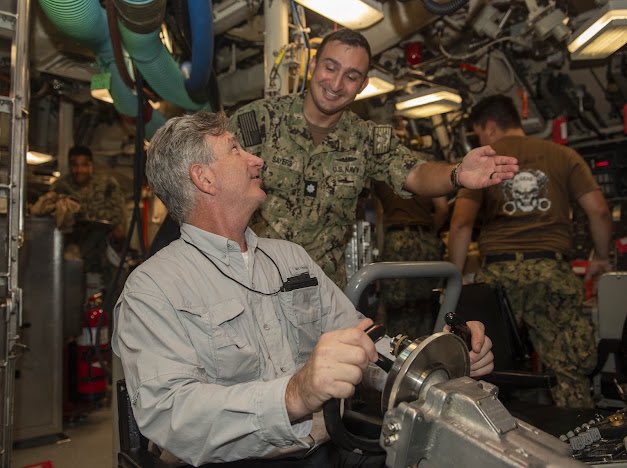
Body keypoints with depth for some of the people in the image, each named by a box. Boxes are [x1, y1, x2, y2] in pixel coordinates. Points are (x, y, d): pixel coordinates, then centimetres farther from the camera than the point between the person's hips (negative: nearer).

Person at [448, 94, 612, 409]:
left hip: (498, 272, -1)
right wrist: (602, 257, 22)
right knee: (569, 372, 6)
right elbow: (598, 210, 7)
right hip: (552, 271, 2)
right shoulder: (563, 155, 15)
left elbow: (461, 224, -3)